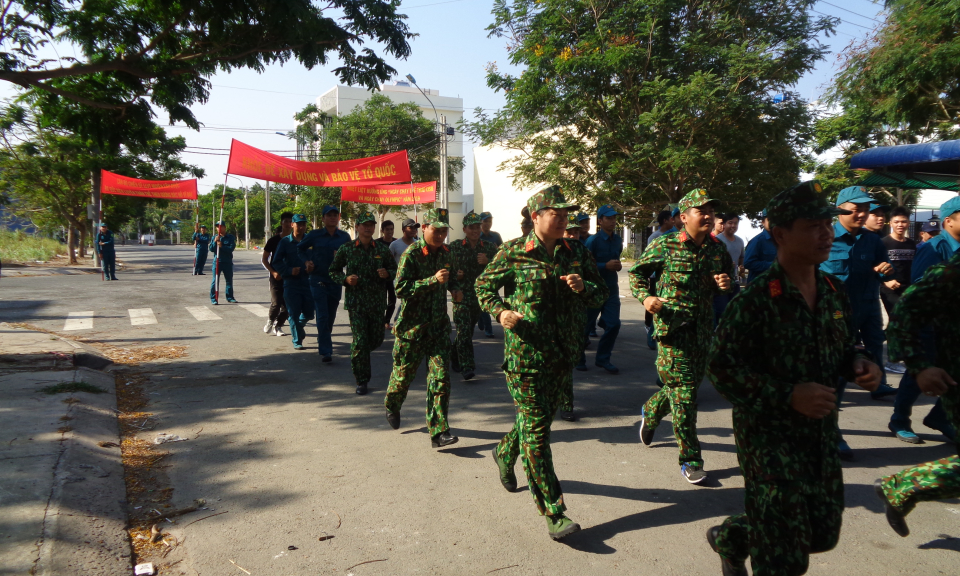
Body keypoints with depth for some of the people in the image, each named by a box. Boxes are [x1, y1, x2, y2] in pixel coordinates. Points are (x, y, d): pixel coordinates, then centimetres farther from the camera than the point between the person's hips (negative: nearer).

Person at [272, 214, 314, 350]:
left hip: (308, 282, 1)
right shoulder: (285, 241, 2)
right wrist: (289, 271, -12)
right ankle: (297, 340, 16)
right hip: (291, 283, -1)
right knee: (293, 314, 2)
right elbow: (276, 262, 3)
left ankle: (298, 327, 39)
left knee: (309, 314, 8)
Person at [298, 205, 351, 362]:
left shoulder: (344, 237, 3)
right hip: (318, 280, -2)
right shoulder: (314, 235, -1)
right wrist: (307, 261, -1)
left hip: (336, 281, 3)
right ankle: (325, 351, -6)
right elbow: (301, 248, 14)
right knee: (322, 316, -9)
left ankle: (323, 342, 34)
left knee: (331, 316, 12)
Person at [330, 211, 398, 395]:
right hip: (356, 302, -3)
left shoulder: (382, 249, 6)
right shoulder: (346, 249, 0)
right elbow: (333, 271, 8)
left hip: (378, 302, 3)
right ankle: (361, 381, 5)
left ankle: (357, 354, 42)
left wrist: (387, 274, -10)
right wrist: (346, 279, -12)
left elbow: (394, 269, 13)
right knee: (359, 340, -6)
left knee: (376, 339, 9)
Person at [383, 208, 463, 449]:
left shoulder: (445, 252, 7)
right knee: (404, 372, 11)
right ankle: (392, 406, 42)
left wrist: (455, 288, 7)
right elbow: (401, 288, -20)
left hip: (438, 324, 4)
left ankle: (439, 431, -3)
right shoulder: (411, 254, -12)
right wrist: (433, 280, -27)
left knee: (441, 375, -5)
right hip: (412, 324, -4)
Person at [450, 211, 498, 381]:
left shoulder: (489, 247, 5)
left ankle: (455, 356, 39)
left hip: (480, 295, 3)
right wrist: (455, 275, -11)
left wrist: (487, 262, -17)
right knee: (464, 330, -15)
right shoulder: (455, 247, 1)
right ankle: (467, 366, -15)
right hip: (462, 294, -3)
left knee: (469, 329, 16)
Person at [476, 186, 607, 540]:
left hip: (564, 352, 5)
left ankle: (505, 452, 50)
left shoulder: (577, 254, 6)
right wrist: (500, 311, -12)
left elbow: (602, 294, 11)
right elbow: (484, 285, 7)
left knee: (543, 416, 19)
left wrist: (584, 287, -11)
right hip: (525, 352, -5)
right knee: (536, 429, -5)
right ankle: (553, 513, -1)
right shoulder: (514, 253, -4)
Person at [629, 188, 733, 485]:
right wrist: (645, 296, -13)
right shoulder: (666, 245, -6)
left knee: (686, 384, 16)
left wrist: (726, 285, -2)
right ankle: (690, 459, 5)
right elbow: (637, 272, 4)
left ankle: (650, 411, 47)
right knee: (683, 393, -6)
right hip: (672, 326, -5)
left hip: (703, 328, 6)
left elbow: (727, 278, 22)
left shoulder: (718, 249, 7)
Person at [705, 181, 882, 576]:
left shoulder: (833, 291, 3)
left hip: (822, 432, 7)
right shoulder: (756, 299, -20)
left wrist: (859, 365, -5)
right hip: (769, 435, -7)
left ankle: (732, 536, 41)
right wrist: (788, 395, -25)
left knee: (823, 533, 19)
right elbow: (721, 368, -19)